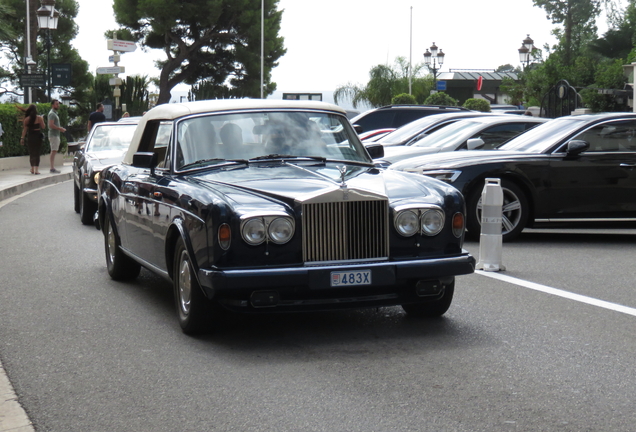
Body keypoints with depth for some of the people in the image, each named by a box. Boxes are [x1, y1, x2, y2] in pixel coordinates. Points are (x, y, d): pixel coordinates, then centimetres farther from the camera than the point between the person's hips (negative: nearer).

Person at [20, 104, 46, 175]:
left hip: (30, 137, 2)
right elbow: (43, 127, -2)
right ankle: (36, 169, -3)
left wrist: (22, 138, 4)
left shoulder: (27, 119, -1)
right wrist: (42, 121, 13)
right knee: (37, 153, 3)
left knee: (31, 153, 13)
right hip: (38, 137, -2)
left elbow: (25, 129, -1)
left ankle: (32, 169, 16)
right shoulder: (39, 118, -7)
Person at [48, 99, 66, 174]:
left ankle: (53, 168, 11)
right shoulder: (52, 113, -12)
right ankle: (52, 168, -14)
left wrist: (61, 128, 13)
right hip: (54, 135, -10)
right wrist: (60, 129, -15)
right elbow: (51, 125, -21)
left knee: (54, 151, 9)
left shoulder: (54, 113, 21)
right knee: (53, 151, -12)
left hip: (56, 135, 10)